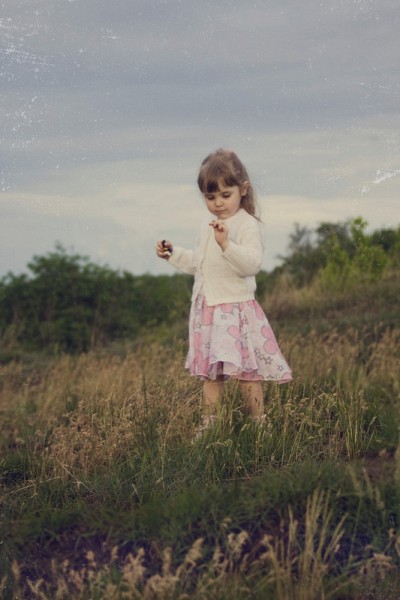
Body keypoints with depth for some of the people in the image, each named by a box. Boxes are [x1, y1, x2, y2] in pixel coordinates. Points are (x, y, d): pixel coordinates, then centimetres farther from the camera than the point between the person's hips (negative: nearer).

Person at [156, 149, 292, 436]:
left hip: (236, 308, -8)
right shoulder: (208, 227, 14)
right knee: (211, 370, 12)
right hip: (208, 309, 8)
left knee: (245, 369, -5)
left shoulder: (247, 224, -12)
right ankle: (209, 421, 19)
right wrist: (173, 253, 18)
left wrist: (226, 243, -36)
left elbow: (252, 263, -25)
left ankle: (259, 421, 6)